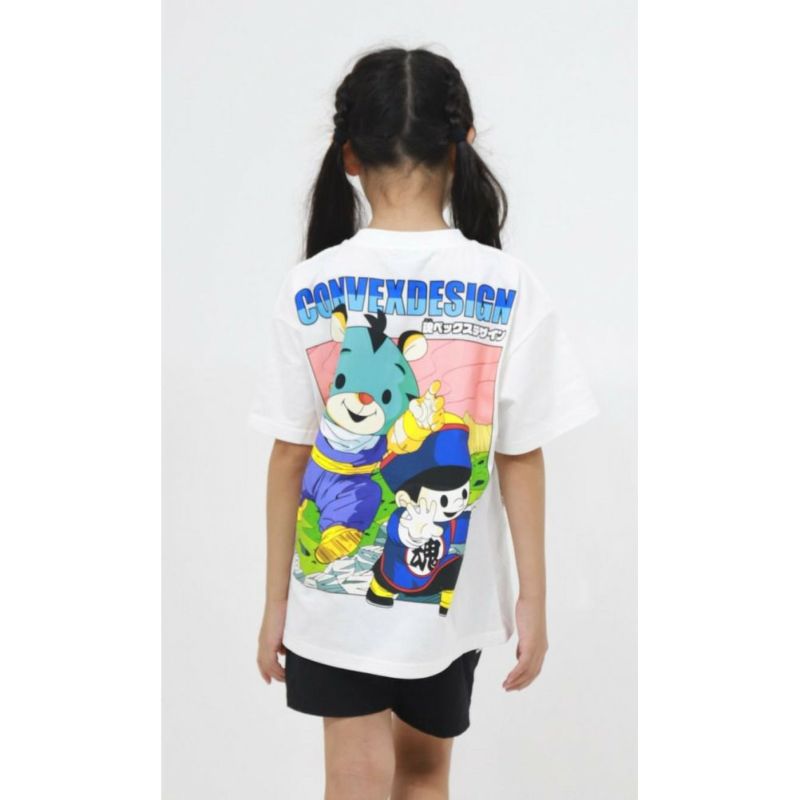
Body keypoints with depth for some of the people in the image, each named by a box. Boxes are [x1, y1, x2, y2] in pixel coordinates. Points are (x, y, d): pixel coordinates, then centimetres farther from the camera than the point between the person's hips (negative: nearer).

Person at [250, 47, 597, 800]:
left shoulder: (309, 289, -11)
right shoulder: (508, 290, -11)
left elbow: (289, 456, -7)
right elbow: (521, 458, -8)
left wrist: (277, 601, 3)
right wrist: (533, 596, 3)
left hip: (335, 584, -1)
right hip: (450, 590, 1)